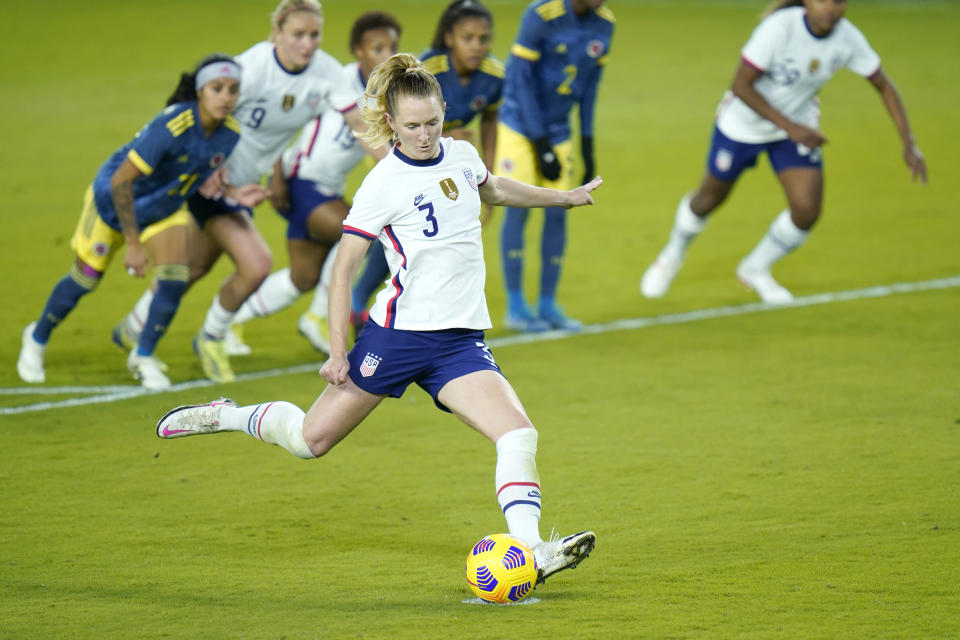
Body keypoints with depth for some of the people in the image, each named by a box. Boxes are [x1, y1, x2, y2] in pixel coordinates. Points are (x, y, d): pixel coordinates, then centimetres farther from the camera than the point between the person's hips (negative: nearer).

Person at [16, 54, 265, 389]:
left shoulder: (230, 133, -18)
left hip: (164, 208, 5)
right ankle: (37, 338, 36)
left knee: (174, 279, -11)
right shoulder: (171, 126, -39)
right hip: (112, 200, -5)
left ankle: (143, 356, 14)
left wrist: (234, 194, -16)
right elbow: (121, 181, -33)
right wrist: (133, 244, -30)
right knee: (85, 278, 9)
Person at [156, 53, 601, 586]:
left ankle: (530, 550, -23)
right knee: (312, 438, 4)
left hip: (460, 340, 5)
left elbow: (495, 190, 32)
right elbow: (342, 271, -9)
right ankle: (223, 416, 29)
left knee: (518, 434, -17)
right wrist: (338, 351, -14)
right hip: (398, 333, -5)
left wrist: (565, 197, 37)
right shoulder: (385, 183, -12)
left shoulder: (461, 155, 6)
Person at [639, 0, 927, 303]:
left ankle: (755, 269, 19)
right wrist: (791, 127, -33)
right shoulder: (779, 28, -34)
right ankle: (673, 254, 47)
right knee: (710, 199, 15)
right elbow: (741, 86, -29)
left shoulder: (848, 38, -19)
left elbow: (884, 85, -5)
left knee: (807, 210, -11)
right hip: (743, 126, -3)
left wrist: (909, 143, -11)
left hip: (799, 126, 3)